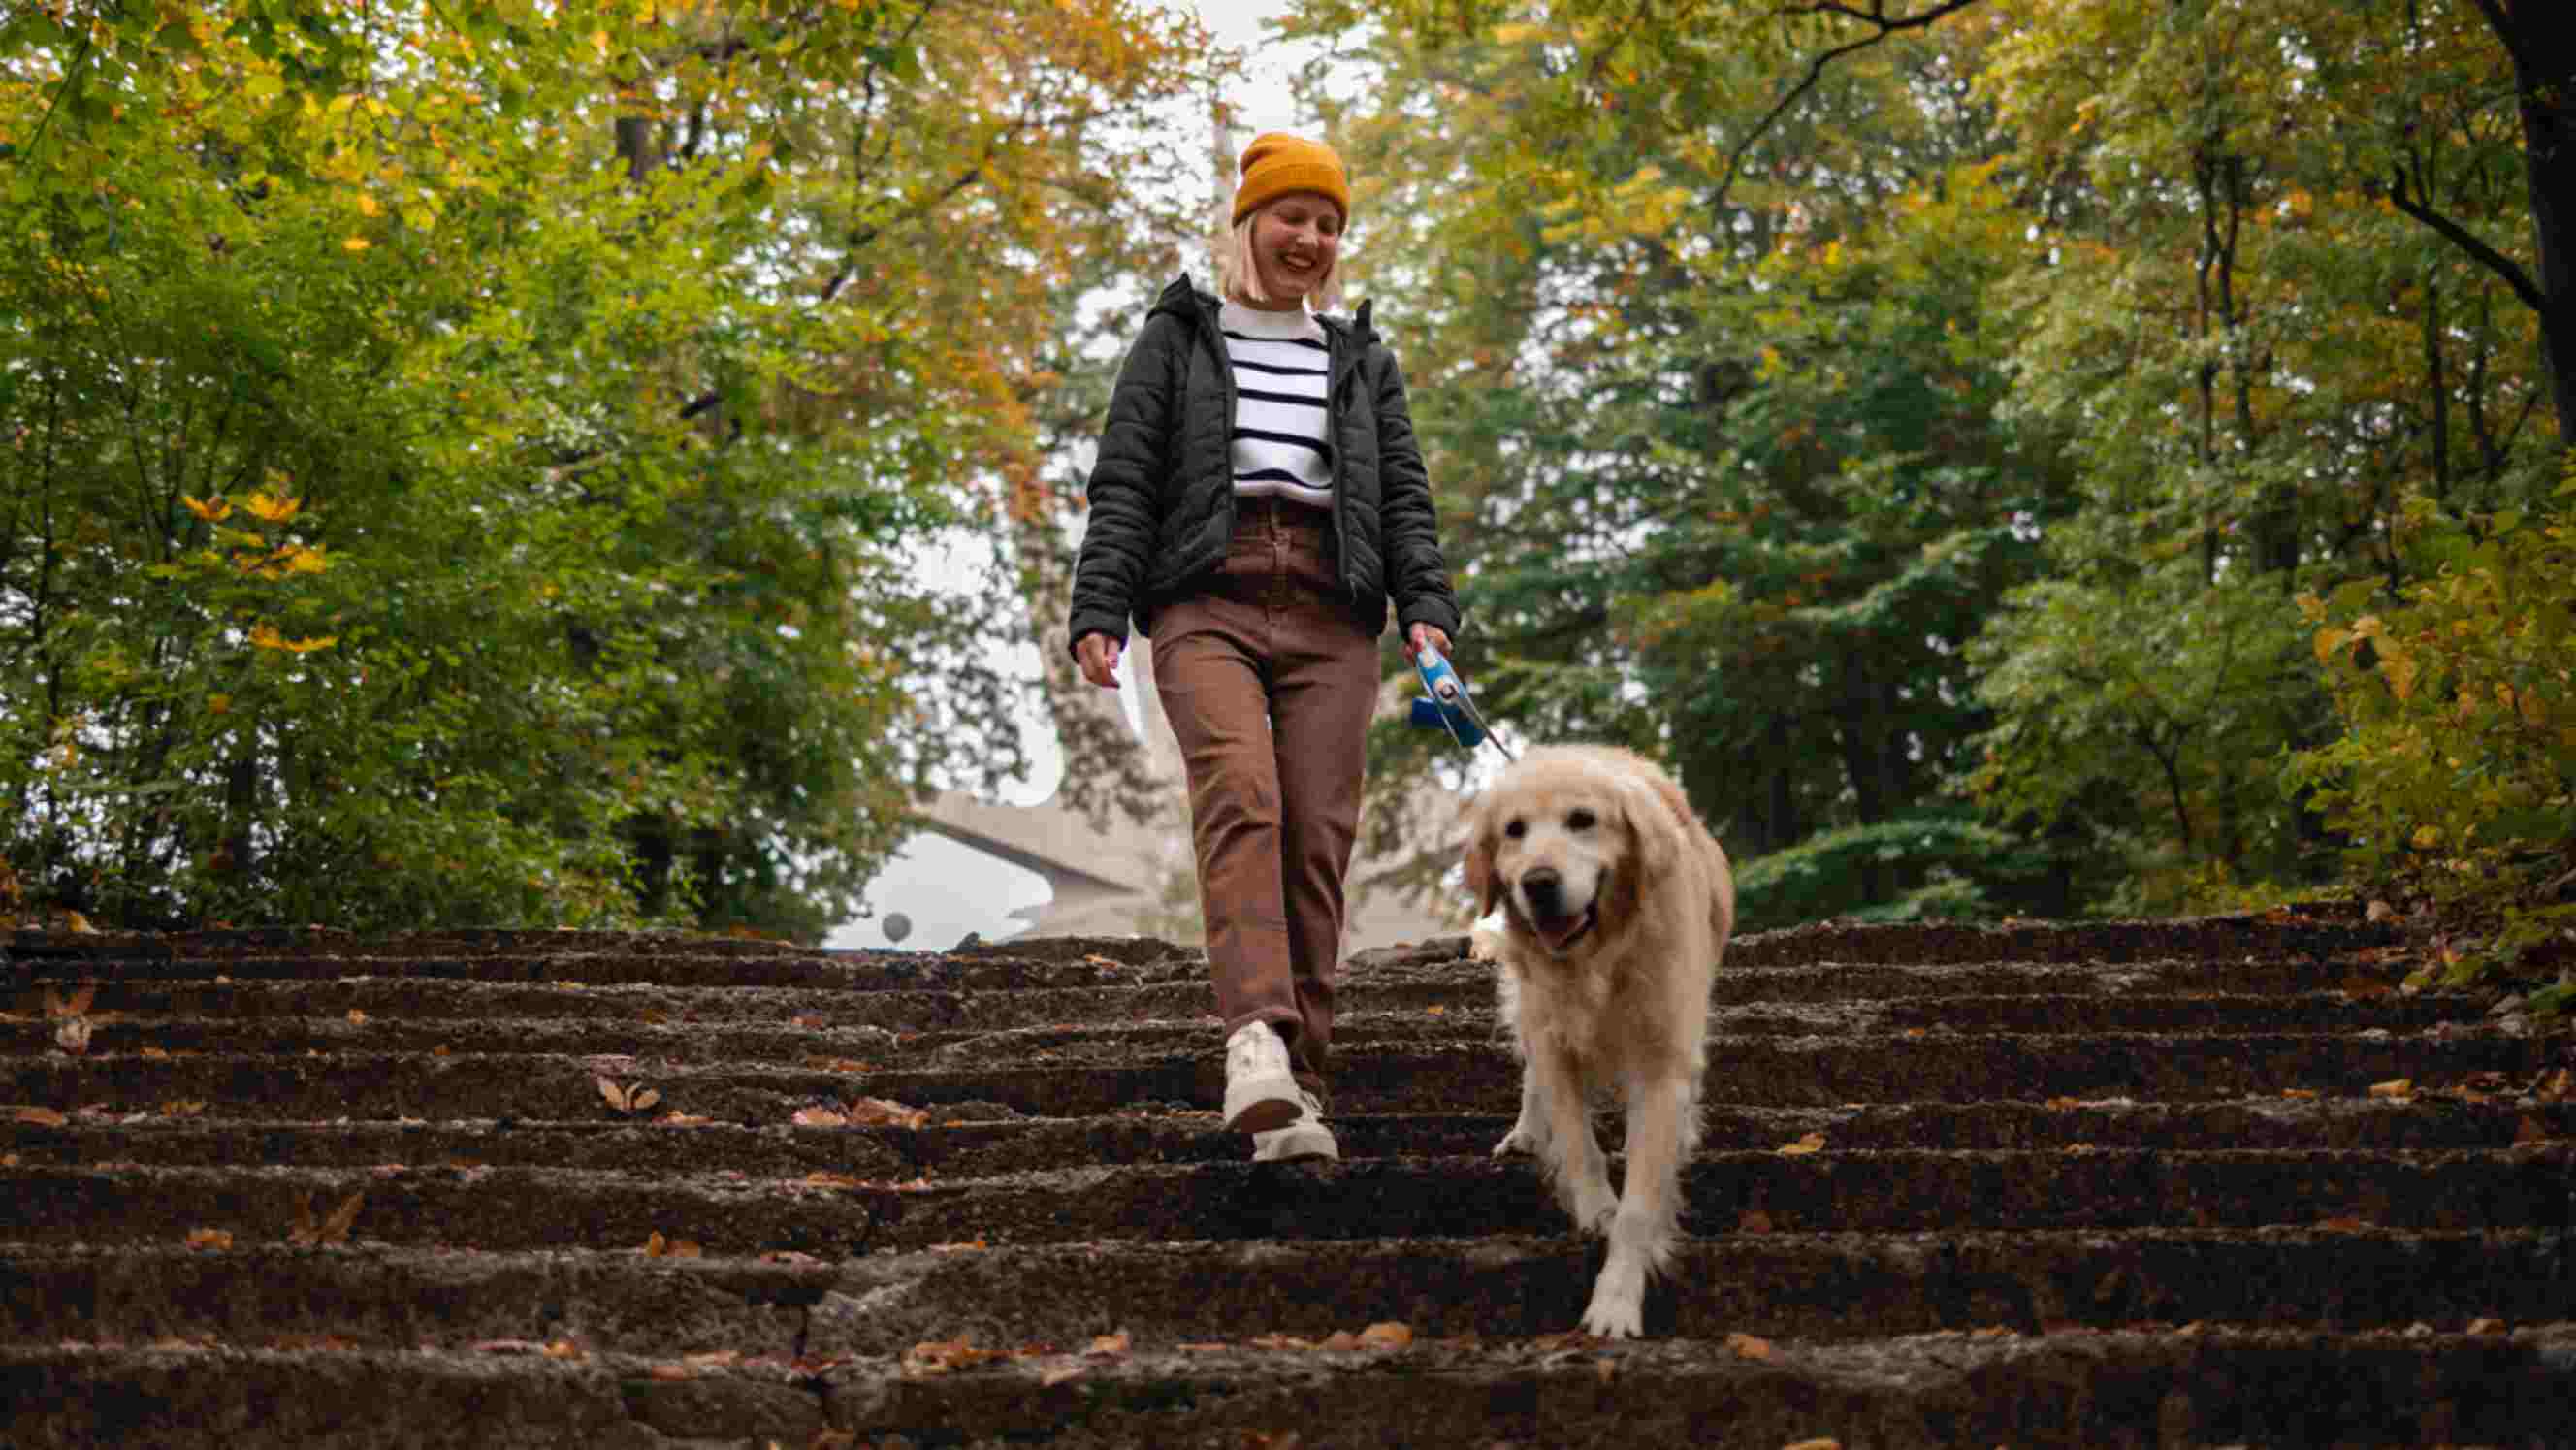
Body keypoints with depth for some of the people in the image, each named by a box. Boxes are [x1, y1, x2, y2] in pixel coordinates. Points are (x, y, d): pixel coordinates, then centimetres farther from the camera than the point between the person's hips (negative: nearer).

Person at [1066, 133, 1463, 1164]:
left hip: (1329, 621, 3)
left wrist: (1425, 607, -3)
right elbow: (1123, 486, 7)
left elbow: (1403, 499, 15)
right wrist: (1098, 612, -6)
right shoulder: (1176, 341, 16)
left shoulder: (1363, 363, 24)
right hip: (1208, 606, -3)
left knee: (1317, 840, -8)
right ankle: (1257, 1044, -43)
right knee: (1240, 798, -27)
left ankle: (1295, 1091, -5)